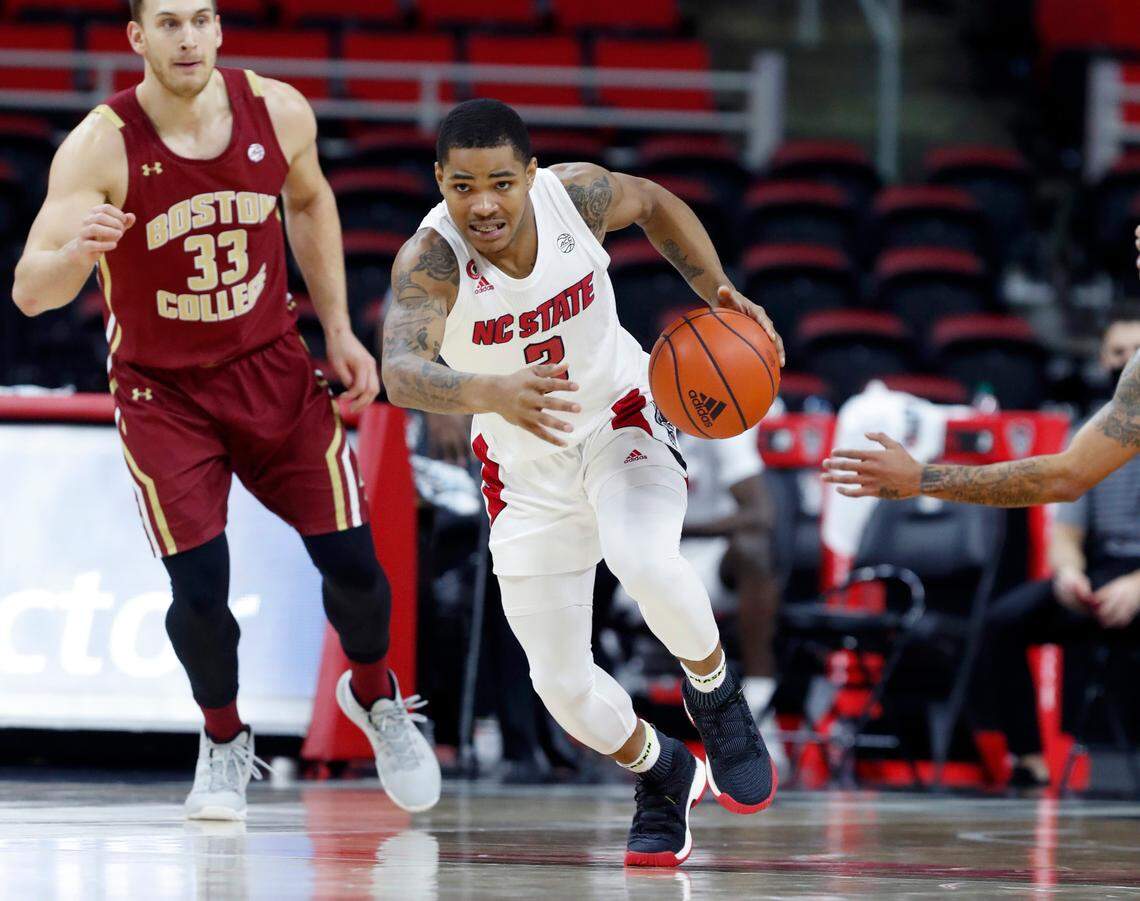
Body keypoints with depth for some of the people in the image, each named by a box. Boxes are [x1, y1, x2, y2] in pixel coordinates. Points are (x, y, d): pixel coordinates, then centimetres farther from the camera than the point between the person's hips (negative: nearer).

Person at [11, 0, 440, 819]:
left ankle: (375, 697, 34)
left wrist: (339, 330, 8)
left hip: (272, 368, 3)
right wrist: (77, 251, -51)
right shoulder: (100, 147, -23)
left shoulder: (279, 112, -12)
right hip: (161, 391, -3)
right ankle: (224, 743, 17)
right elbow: (31, 293, -29)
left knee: (351, 562, 1)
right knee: (200, 588, -13)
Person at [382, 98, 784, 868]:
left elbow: (654, 202, 5)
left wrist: (718, 291, -9)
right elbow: (402, 372, -46)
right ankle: (664, 777, 32)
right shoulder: (429, 260, -28)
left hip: (620, 424, 0)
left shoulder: (577, 195, -20)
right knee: (562, 685, 0)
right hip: (524, 464, 0)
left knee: (647, 563, -32)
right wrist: (489, 391, -65)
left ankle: (716, 698, -1)